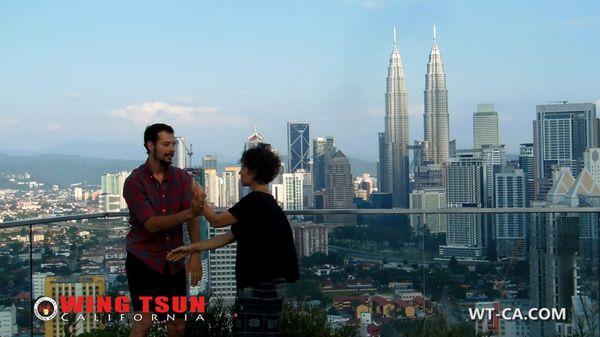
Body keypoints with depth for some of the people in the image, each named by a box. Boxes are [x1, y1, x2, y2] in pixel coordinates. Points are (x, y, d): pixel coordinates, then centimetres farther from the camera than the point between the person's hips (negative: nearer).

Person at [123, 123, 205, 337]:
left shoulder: (182, 178, 2)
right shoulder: (134, 182, -9)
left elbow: (193, 218, -6)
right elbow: (151, 224, -19)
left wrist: (196, 254, -19)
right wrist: (189, 212, -31)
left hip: (174, 261, 4)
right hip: (143, 259, -4)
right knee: (145, 320, -14)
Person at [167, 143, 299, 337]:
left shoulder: (255, 201, -15)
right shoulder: (266, 203, 15)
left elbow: (216, 221, -8)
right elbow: (229, 237, 16)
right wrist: (193, 248, 16)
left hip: (260, 287, -10)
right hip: (266, 284, 10)